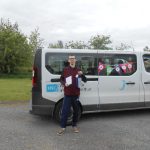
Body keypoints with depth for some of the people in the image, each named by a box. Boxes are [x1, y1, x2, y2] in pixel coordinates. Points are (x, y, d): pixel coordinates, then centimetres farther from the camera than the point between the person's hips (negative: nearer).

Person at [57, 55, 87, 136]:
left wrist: (82, 74, -13)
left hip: (76, 94, 2)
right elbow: (61, 79, 10)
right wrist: (64, 84, -11)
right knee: (65, 110, -4)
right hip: (67, 94, -2)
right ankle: (63, 127, 3)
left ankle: (74, 125, 24)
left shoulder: (78, 70, 8)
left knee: (76, 111, 10)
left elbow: (85, 80, 8)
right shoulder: (65, 70, 5)